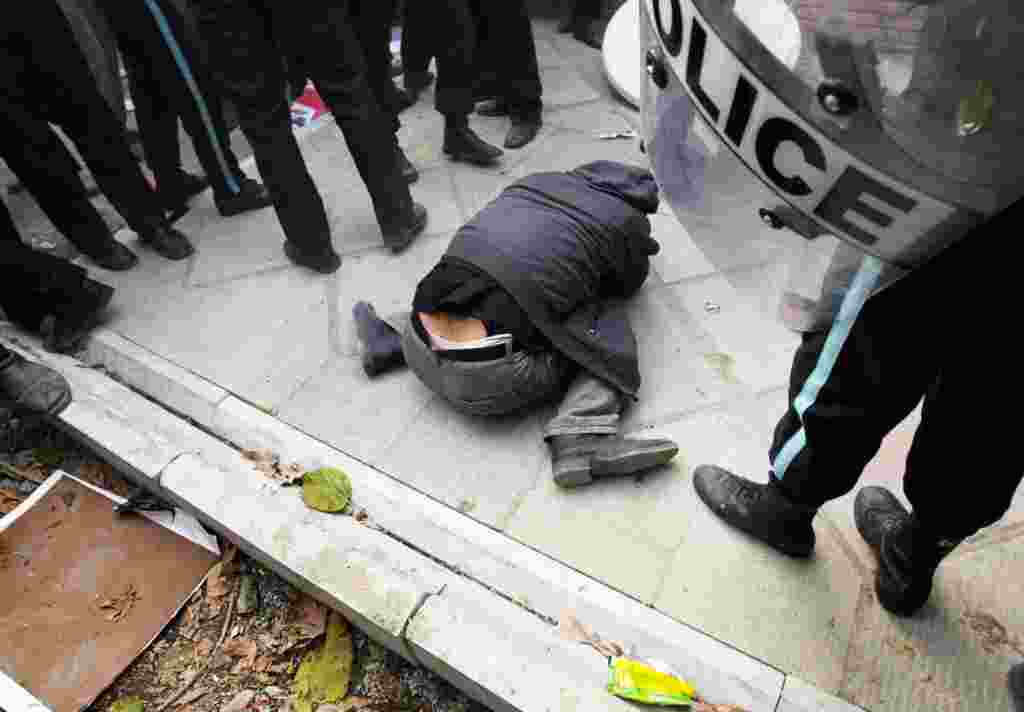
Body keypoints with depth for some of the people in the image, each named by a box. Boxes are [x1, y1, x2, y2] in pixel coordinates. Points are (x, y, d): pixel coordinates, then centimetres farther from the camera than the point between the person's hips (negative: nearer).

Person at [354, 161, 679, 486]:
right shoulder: (627, 223, 5)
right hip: (488, 380, -5)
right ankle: (581, 437, -8)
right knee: (608, 334, 11)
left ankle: (391, 340, 28)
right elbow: (627, 285, 26)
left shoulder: (535, 180, 17)